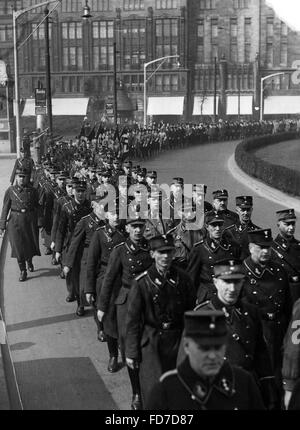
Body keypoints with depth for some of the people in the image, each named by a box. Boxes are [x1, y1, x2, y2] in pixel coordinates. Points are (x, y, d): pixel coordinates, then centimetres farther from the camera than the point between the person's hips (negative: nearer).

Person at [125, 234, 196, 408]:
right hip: (151, 342, -3)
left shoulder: (183, 279, -1)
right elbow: (133, 319, -5)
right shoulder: (142, 282, -9)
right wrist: (131, 352, -4)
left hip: (177, 341, 3)